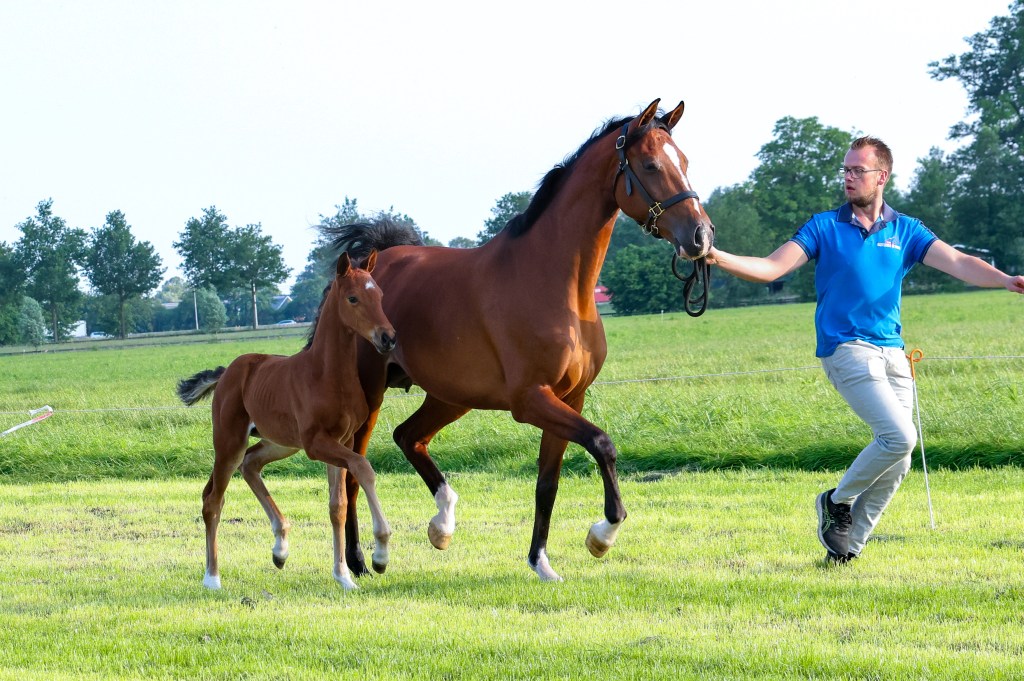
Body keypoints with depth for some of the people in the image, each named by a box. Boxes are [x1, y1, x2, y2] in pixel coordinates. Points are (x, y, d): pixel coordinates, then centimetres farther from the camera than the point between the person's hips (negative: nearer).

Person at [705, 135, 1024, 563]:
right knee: (899, 436, -20)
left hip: (892, 352, 5)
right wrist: (717, 258, -20)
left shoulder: (906, 232, 9)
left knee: (898, 460, 2)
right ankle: (838, 502, 1)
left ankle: (848, 544, 15)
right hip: (846, 349, -4)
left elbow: (958, 263, -2)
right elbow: (772, 268, -4)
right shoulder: (824, 227, 3)